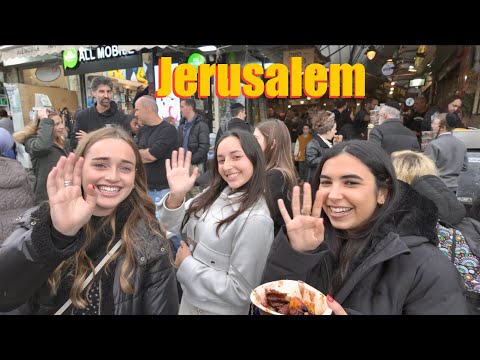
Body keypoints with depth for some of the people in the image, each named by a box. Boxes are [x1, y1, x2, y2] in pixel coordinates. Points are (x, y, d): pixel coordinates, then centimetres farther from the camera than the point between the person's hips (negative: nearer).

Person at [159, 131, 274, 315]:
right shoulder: (214, 193, -6)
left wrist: (186, 264, -18)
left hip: (218, 310, -6)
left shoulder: (255, 219, -28)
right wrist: (176, 196, -23)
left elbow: (240, 291, -24)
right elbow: (172, 226, -4)